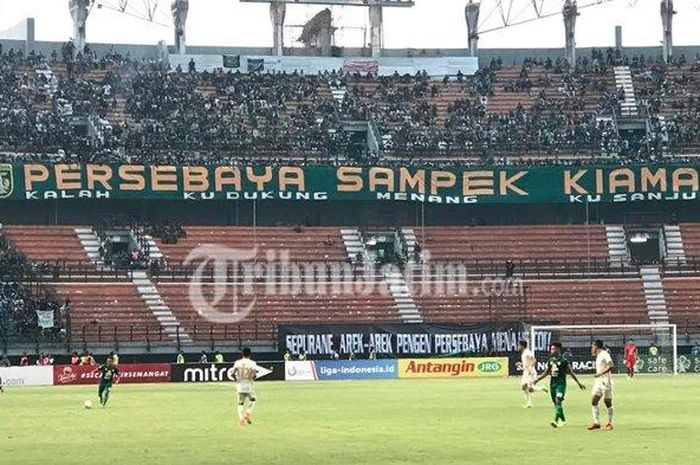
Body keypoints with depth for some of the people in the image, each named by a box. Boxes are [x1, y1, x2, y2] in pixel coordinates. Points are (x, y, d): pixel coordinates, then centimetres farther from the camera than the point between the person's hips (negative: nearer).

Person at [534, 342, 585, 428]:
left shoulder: (563, 360, -8)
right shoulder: (550, 360, 11)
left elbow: (571, 373, -3)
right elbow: (547, 372, 21)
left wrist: (579, 383, -2)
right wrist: (537, 379, 15)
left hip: (561, 383, -7)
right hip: (552, 383, 7)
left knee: (558, 401, -20)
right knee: (555, 403, 10)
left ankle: (556, 420, -29)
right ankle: (563, 420, 25)